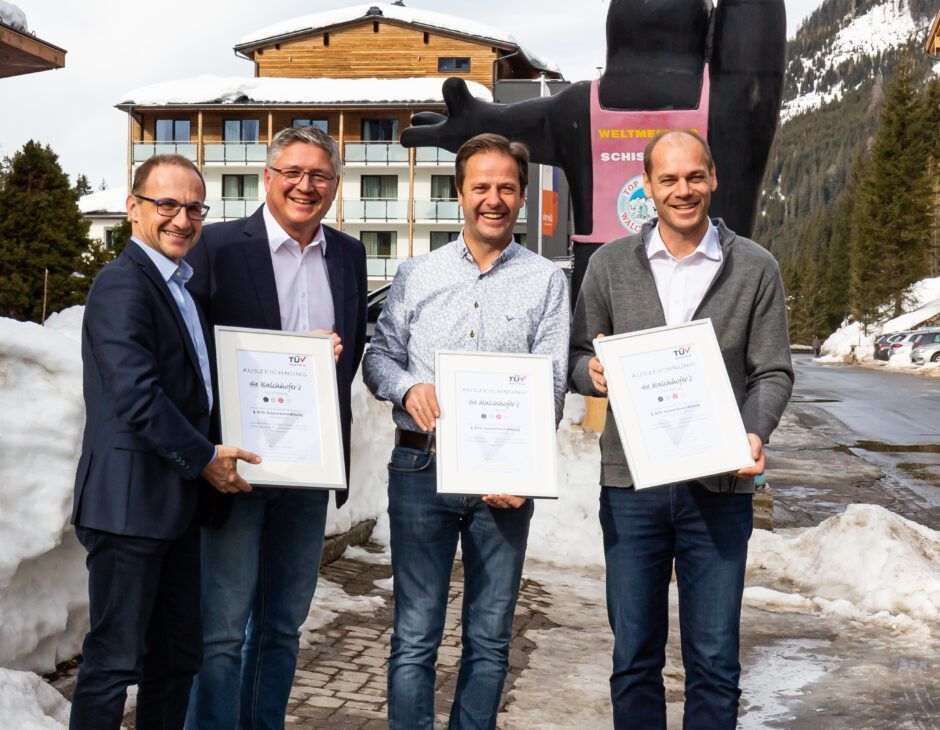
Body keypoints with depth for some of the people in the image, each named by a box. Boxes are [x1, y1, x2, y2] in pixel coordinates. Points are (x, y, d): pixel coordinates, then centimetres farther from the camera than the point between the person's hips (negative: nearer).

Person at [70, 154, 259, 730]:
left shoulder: (181, 286, 17)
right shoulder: (123, 285, -14)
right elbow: (137, 396, -22)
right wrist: (205, 458, -14)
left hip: (177, 500, 10)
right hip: (131, 500, -9)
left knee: (178, 655, 16)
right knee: (115, 660, -1)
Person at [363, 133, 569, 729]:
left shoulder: (547, 281, 4)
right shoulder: (417, 275, 9)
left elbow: (551, 384, -3)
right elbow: (380, 355, 10)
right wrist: (409, 387, -13)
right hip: (421, 469, 1)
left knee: (491, 639, 9)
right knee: (414, 635, 3)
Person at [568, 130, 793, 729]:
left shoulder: (755, 269, 3)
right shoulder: (611, 265, 6)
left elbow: (773, 372, 3)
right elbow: (578, 359, 9)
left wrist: (755, 434, -16)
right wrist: (593, 372, -14)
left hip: (719, 486, -1)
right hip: (631, 483, 1)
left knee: (714, 662, 7)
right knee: (634, 656, 10)